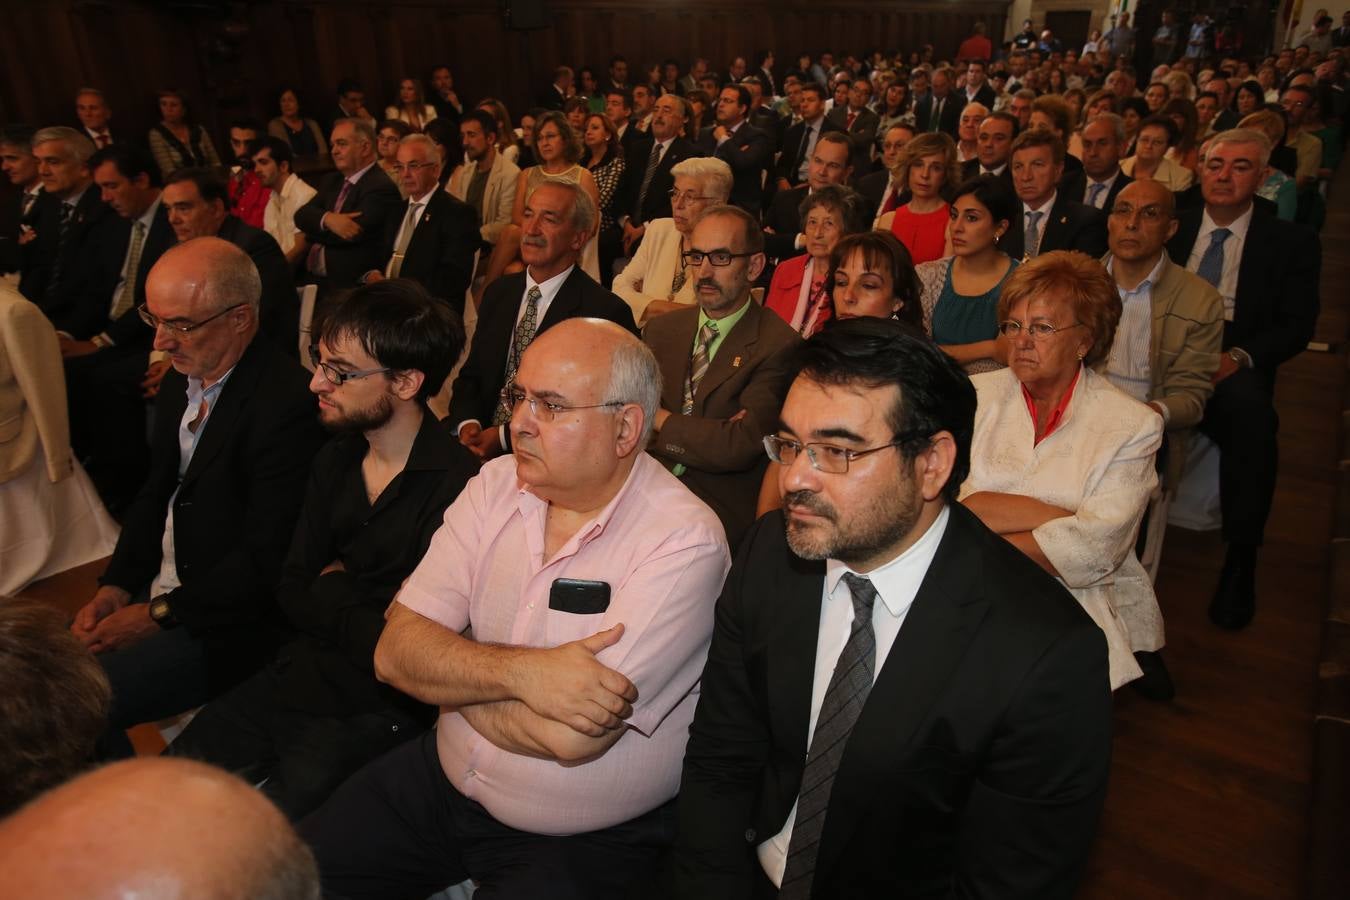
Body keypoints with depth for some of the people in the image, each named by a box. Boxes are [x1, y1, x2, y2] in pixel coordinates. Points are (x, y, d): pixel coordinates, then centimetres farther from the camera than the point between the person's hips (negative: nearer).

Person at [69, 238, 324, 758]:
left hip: (225, 623, -8)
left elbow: (266, 558, -21)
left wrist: (159, 614, -14)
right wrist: (117, 586, 1)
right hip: (152, 594, 9)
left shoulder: (286, 403, -22)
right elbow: (156, 495, 14)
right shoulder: (181, 379, 6)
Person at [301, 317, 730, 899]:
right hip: (444, 779, 5)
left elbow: (571, 737, -27)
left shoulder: (683, 542, -22)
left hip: (587, 843, -4)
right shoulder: (497, 485, -3)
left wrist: (447, 673, -11)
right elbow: (394, 652, -8)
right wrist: (519, 670, -25)